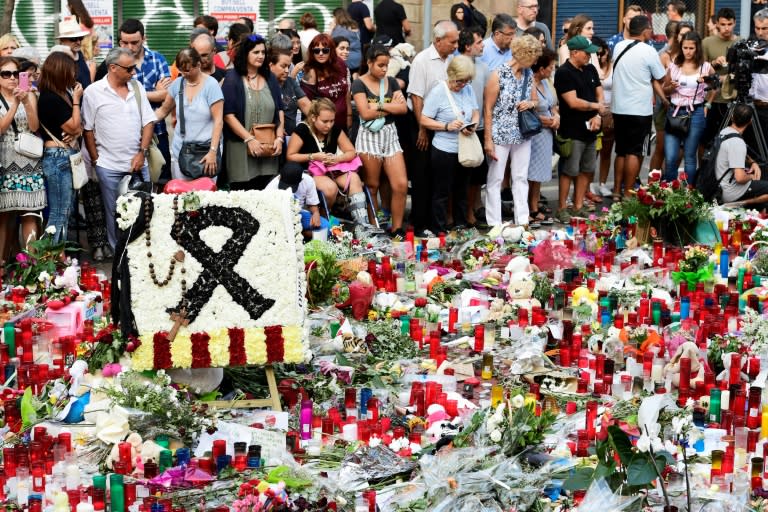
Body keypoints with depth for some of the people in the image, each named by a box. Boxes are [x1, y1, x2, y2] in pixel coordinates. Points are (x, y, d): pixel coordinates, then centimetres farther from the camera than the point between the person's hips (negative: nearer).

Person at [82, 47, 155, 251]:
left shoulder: (137, 87, 5)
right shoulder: (93, 92, -5)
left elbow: (148, 122, 6)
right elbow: (88, 129, -1)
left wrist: (142, 152, -3)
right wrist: (96, 159, -4)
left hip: (138, 163, 3)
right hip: (109, 166, -3)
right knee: (114, 213, 6)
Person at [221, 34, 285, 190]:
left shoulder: (270, 78, 14)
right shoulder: (232, 79, -1)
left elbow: (279, 111, 13)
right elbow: (228, 115, -9)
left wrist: (279, 138, -1)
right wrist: (249, 139, -15)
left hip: (267, 150, 4)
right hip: (241, 148, -4)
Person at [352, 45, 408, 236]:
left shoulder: (391, 82, 12)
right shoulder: (359, 84, -3)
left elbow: (403, 108, 1)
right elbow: (366, 113, -15)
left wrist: (380, 106, -10)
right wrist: (392, 106, -5)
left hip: (390, 135, 4)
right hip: (369, 136, -4)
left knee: (401, 185, -5)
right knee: (372, 186, 2)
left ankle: (397, 229, 5)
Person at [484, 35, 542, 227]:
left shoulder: (529, 74, 5)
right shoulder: (499, 75, -13)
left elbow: (536, 100, 18)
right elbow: (488, 109, -11)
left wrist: (530, 104, -8)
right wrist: (488, 140, -13)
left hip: (522, 135, 6)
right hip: (500, 135, -6)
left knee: (521, 178, 9)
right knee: (495, 179, 1)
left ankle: (522, 221, 16)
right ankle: (494, 224, 7)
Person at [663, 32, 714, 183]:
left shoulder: (705, 67, 1)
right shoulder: (673, 65, 6)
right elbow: (664, 89, 14)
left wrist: (707, 104, 1)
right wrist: (672, 87, -6)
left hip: (695, 113, -2)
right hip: (675, 112, 2)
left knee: (689, 157, 4)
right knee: (670, 157, -5)